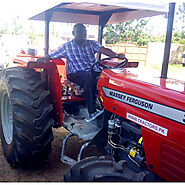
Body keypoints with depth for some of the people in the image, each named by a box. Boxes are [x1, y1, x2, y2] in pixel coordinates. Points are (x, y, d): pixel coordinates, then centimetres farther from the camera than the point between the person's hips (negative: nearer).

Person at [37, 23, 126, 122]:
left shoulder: (92, 44, 15)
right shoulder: (66, 47, 12)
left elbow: (103, 50, -4)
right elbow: (50, 56, 11)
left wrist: (116, 55, -23)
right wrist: (39, 60, -9)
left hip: (93, 71, 3)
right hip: (75, 74, -2)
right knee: (88, 77, -36)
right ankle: (92, 112, -36)